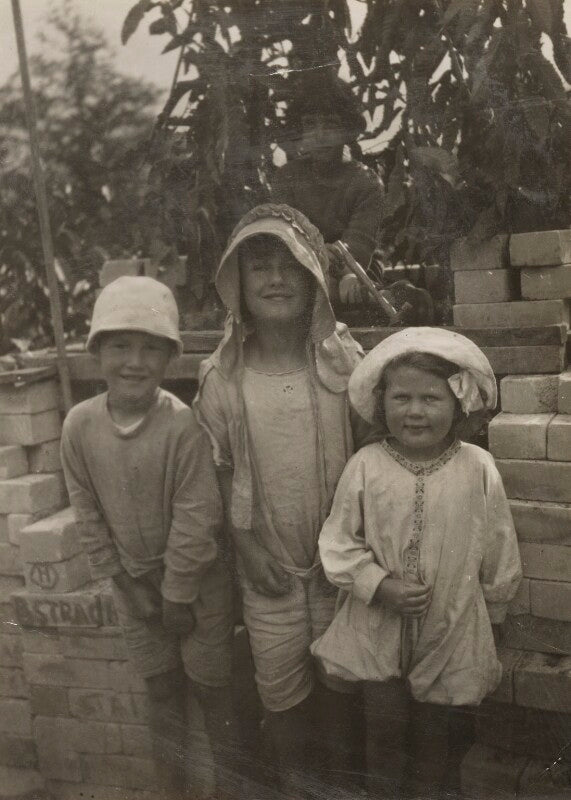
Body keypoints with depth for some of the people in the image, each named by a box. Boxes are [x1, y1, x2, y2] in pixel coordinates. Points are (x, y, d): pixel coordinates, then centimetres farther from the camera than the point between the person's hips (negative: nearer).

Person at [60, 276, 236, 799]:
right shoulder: (79, 426, -12)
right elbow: (89, 515, -4)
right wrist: (125, 581, -4)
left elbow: (195, 518, -21)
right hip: (133, 582, 4)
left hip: (196, 580, -3)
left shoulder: (184, 427, -25)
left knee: (210, 688, 11)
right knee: (161, 692, 18)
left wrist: (179, 593, -15)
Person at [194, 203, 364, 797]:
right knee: (280, 684, 11)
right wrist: (246, 544, -7)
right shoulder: (221, 377, -8)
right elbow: (219, 471, 0)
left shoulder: (344, 360, -7)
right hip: (269, 565, 0)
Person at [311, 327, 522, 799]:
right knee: (384, 725, 13)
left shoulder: (479, 469, -11)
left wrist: (493, 610, 10)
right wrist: (378, 585, -17)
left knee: (437, 731, 17)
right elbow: (339, 542, -5)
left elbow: (499, 551, 1)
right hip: (380, 630, 0)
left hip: (453, 630, 0)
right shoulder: (366, 466, -12)